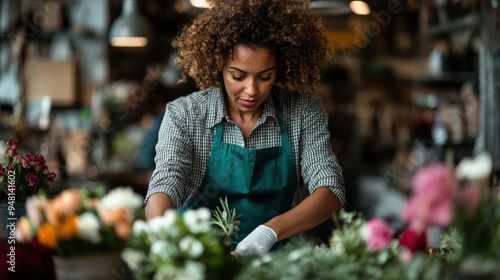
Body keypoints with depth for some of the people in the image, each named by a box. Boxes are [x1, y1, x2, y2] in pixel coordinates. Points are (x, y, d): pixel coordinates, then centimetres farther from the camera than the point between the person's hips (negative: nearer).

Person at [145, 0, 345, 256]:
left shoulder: (304, 113, -4)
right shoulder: (184, 115, -7)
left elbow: (330, 190, -12)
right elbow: (164, 186, -19)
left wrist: (269, 233, -29)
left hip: (273, 256, 3)